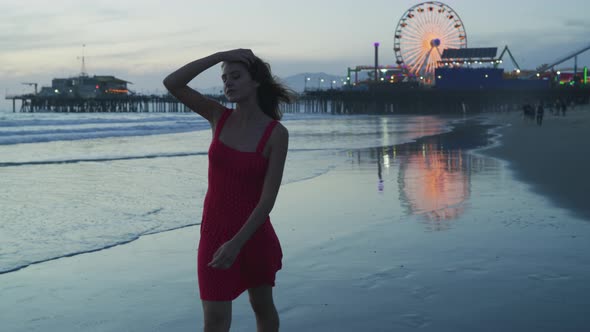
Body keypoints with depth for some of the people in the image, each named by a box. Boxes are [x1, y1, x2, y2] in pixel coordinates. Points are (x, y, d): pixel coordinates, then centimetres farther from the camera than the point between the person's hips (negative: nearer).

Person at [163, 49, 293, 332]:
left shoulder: (277, 133, -13)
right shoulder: (219, 117, -2)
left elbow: (268, 198, -17)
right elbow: (172, 83, -12)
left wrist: (237, 244, -24)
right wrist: (221, 55, -17)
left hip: (254, 232, -2)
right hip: (215, 230, 2)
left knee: (262, 307, 20)